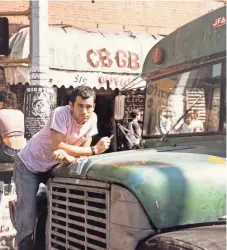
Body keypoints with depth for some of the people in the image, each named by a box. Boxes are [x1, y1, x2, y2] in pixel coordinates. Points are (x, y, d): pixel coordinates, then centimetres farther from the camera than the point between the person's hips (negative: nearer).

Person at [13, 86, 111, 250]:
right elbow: (58, 147, -33)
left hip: (53, 166, 6)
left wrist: (69, 156, -38)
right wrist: (94, 150, -30)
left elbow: (84, 149, -14)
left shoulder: (92, 119, -13)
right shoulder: (61, 113, -30)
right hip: (29, 165, -6)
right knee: (27, 221, -10)